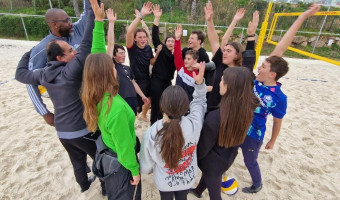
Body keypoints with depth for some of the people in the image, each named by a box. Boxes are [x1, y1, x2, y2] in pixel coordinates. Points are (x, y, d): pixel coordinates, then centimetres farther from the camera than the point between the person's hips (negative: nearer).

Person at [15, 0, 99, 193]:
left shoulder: (43, 74, -4)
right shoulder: (71, 71, -24)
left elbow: (21, 74, 17)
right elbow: (87, 45, -29)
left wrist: (28, 54, 29)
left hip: (62, 131, 7)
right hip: (82, 130, -7)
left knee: (77, 160, 28)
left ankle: (84, 184, 50)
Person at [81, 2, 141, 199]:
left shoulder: (94, 97, -14)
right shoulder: (117, 108, -38)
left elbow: (98, 54, -10)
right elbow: (125, 147, -27)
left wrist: (99, 20, -11)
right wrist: (135, 170, -10)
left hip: (107, 156, 7)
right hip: (120, 163, -7)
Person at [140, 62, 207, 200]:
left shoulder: (151, 134, -36)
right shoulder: (194, 124, -34)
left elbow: (146, 166, -16)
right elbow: (199, 102, -11)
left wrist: (148, 170, 5)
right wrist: (199, 83, -21)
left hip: (164, 182, -1)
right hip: (187, 179, 2)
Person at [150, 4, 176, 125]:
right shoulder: (161, 48, -2)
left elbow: (177, 67, -4)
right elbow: (155, 36, -13)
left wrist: (176, 55, -15)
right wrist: (157, 18, -22)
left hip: (167, 82, 5)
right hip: (156, 81, -4)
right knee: (156, 104, -1)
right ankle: (153, 125, 15)